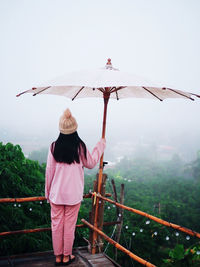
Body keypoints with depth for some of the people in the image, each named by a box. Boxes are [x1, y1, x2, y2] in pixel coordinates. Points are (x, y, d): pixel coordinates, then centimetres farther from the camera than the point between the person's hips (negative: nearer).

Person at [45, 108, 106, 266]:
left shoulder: (54, 147, -7)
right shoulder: (80, 146, -10)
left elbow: (49, 171, -2)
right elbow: (91, 164, 6)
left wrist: (48, 193, 11)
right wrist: (100, 146, 18)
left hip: (56, 193, 1)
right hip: (74, 193, -1)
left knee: (57, 224, 13)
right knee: (69, 225, 11)